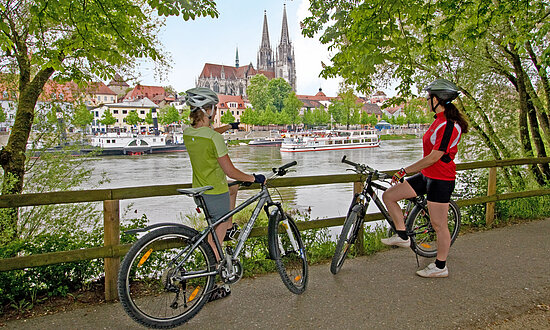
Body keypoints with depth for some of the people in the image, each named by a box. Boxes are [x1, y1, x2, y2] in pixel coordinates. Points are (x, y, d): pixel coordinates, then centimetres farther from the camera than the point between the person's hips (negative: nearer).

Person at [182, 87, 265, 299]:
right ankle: (212, 287, 17)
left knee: (233, 187, 34)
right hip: (216, 195, -8)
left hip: (199, 191, 8)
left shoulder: (188, 132, 0)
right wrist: (254, 178, -5)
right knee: (215, 242, 4)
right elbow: (230, 171, -20)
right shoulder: (214, 138, -24)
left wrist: (227, 127, 38)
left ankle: (229, 228, 40)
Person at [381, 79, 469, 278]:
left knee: (439, 225, 3)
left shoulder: (449, 125, -21)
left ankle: (440, 267, 20)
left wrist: (405, 171, -18)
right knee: (388, 196, 3)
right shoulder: (439, 120, 10)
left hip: (440, 179, -9)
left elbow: (434, 157, -23)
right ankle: (402, 236, 16)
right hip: (427, 175, 9)